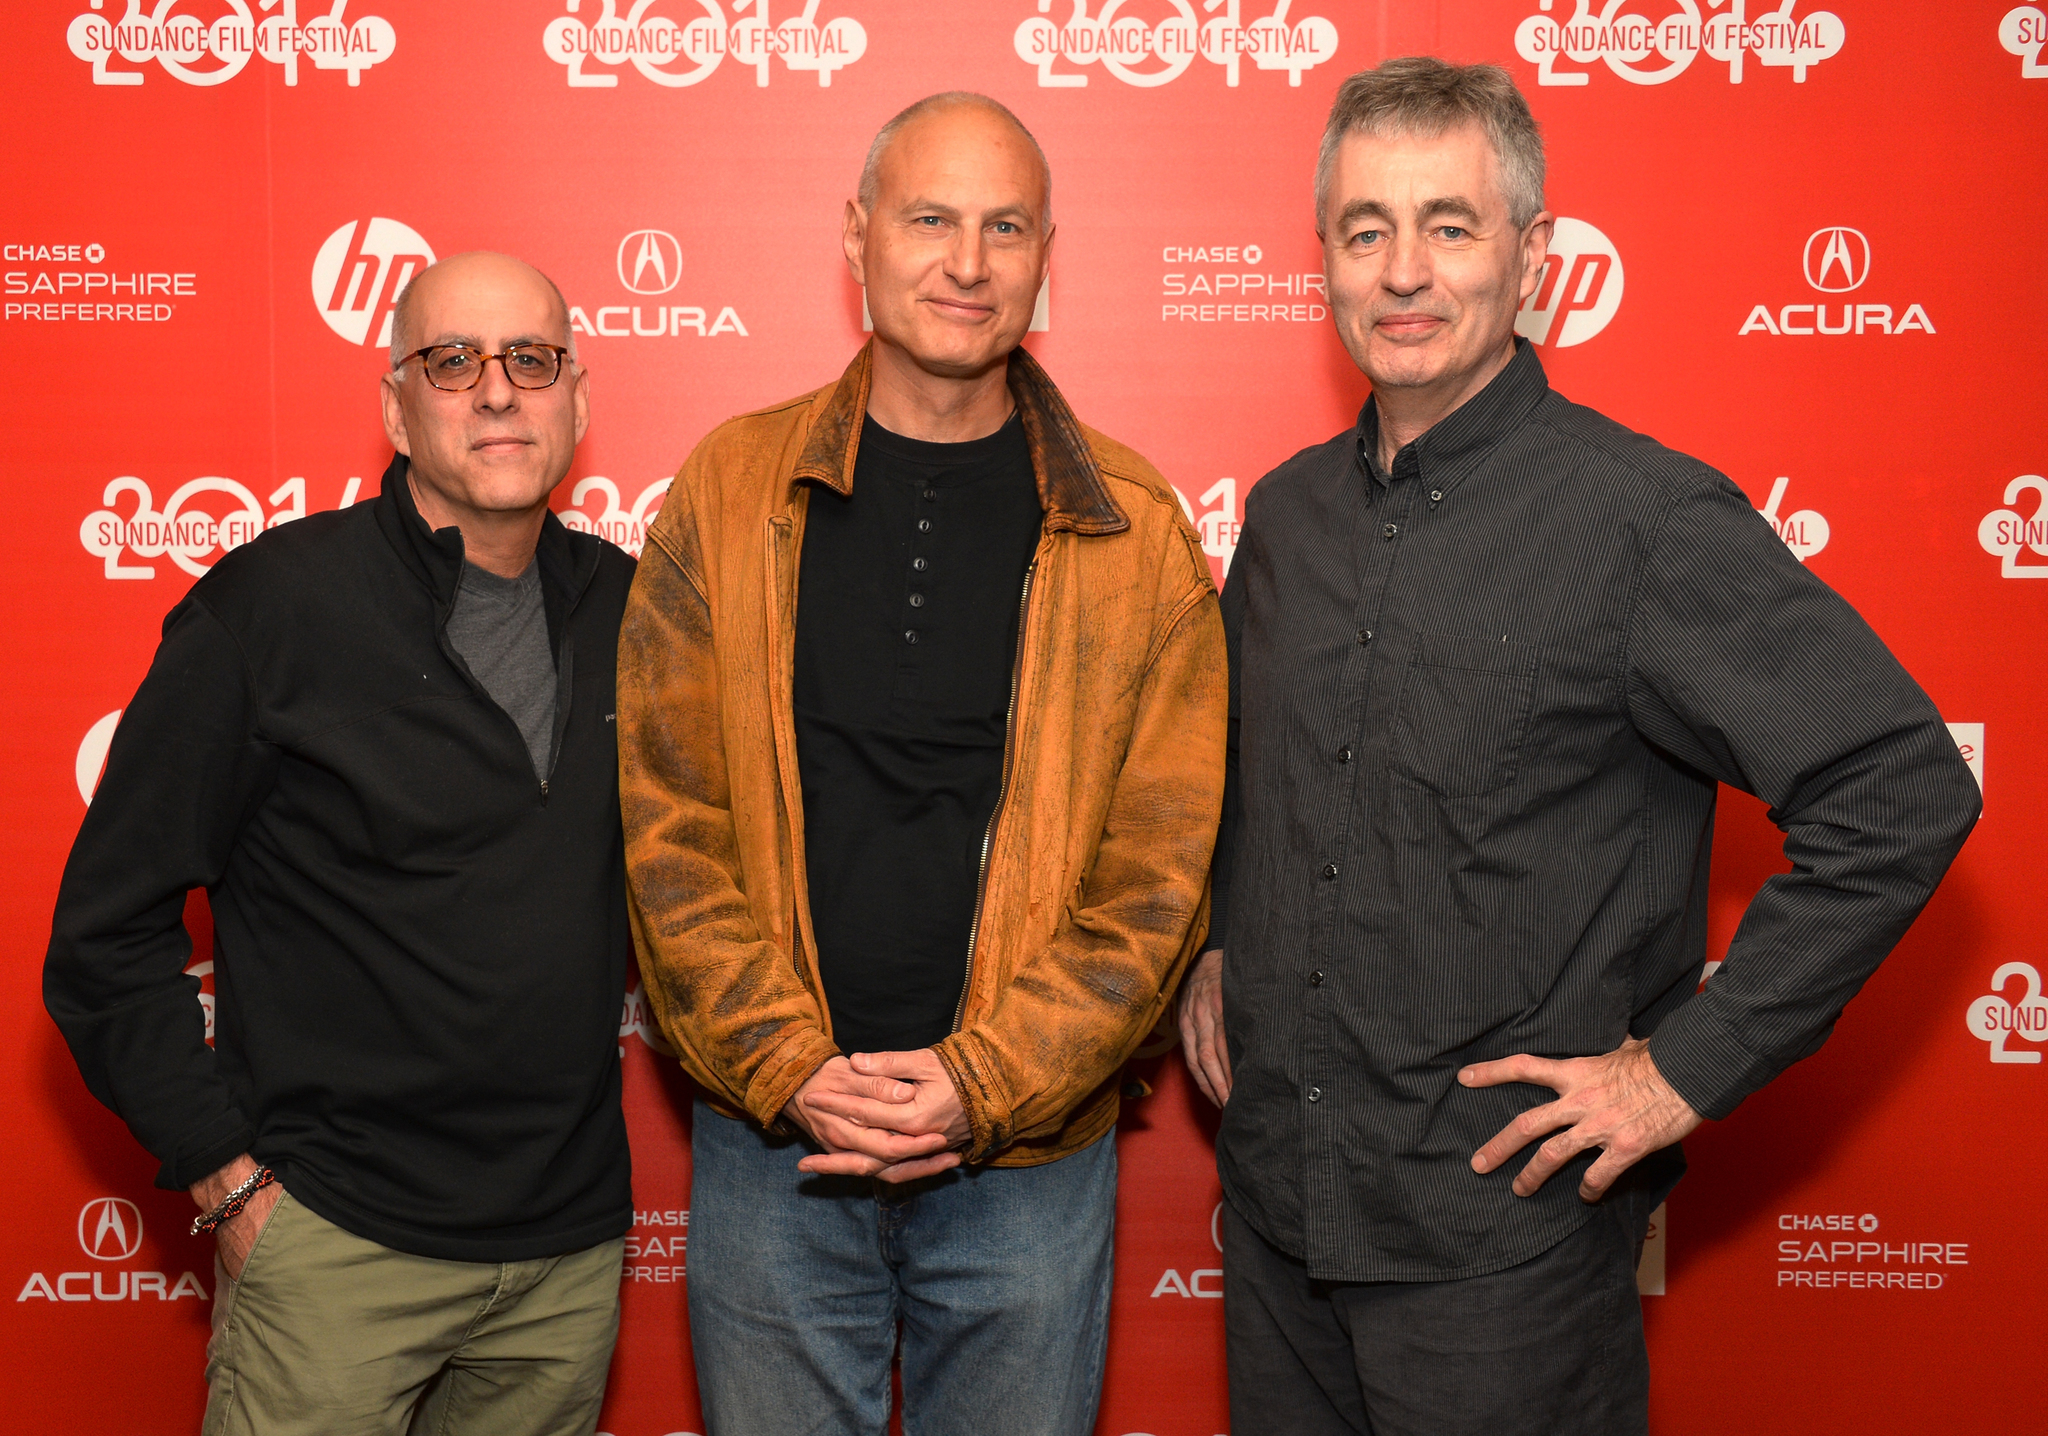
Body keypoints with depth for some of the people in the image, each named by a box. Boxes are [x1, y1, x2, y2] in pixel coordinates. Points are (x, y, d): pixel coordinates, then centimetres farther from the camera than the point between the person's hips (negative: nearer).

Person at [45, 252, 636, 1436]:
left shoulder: (625, 608, 4)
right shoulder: (275, 605, -8)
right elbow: (110, 931, -6)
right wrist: (228, 1181, -8)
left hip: (574, 1249, 4)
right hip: (336, 1247, -4)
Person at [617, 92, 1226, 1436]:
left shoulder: (1136, 530, -2)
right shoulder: (733, 490, 0)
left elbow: (1159, 865, -4)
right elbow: (668, 823, -2)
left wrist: (982, 1084, -12)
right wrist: (790, 1066, -11)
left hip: (1028, 1158, 0)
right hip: (769, 1140, 1)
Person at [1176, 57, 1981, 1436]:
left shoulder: (1648, 519, -15)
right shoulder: (1289, 509, 6)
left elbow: (1905, 793, -17)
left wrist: (1690, 1068, -16)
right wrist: (1216, 943, 10)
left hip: (1503, 1232, -6)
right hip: (1274, 1191, 6)